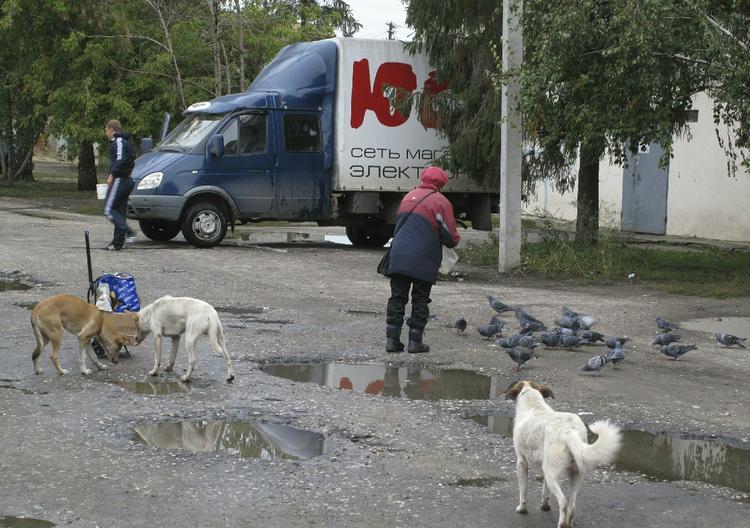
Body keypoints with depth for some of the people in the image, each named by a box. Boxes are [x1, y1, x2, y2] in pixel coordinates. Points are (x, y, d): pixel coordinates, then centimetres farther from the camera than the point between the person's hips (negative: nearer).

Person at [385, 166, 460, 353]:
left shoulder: (409, 197, 15)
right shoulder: (441, 202, -4)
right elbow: (450, 238, -5)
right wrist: (456, 240, 17)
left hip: (398, 256, 4)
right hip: (422, 260, -4)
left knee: (397, 298, 8)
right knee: (420, 300, 6)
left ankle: (392, 340, 5)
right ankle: (415, 341, 4)